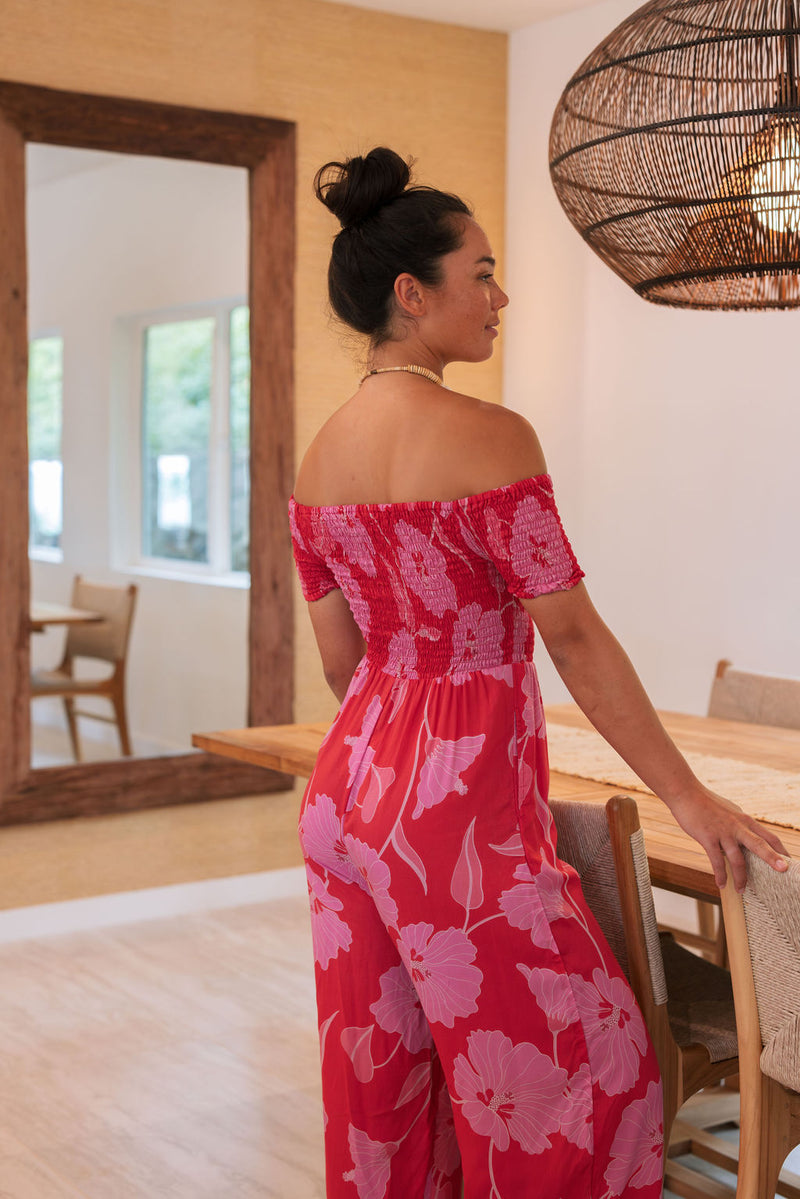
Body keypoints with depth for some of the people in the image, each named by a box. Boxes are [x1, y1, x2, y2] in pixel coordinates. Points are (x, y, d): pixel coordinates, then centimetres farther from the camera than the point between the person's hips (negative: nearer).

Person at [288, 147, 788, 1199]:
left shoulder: (321, 455, 7)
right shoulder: (486, 437, -15)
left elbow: (341, 659, 12)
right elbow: (576, 641, -15)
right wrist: (689, 798, -7)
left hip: (349, 793, 8)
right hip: (462, 808, -8)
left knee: (378, 1073, 16)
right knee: (586, 1067, 7)